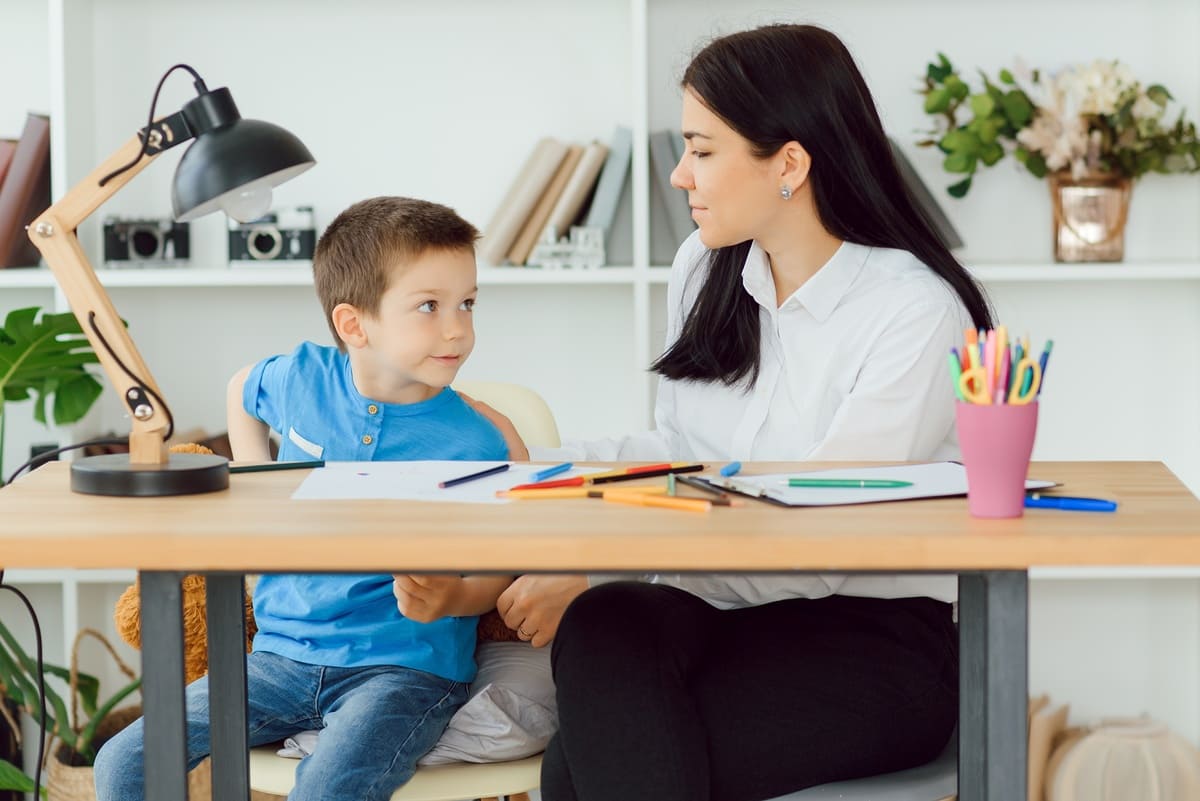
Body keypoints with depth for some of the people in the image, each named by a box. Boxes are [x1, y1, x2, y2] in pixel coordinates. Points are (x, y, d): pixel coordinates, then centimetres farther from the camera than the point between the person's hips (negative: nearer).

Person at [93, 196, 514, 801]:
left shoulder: (474, 443, -9)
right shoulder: (301, 378, 2)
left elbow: (498, 571, -5)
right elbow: (242, 391, 27)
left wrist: (453, 598, -26)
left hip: (407, 667, -4)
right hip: (284, 654, 5)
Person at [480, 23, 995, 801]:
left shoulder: (917, 312, -13)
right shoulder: (704, 270, 9)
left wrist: (593, 576, -20)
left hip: (868, 641, -5)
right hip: (709, 610, 6)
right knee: (603, 627, -32)